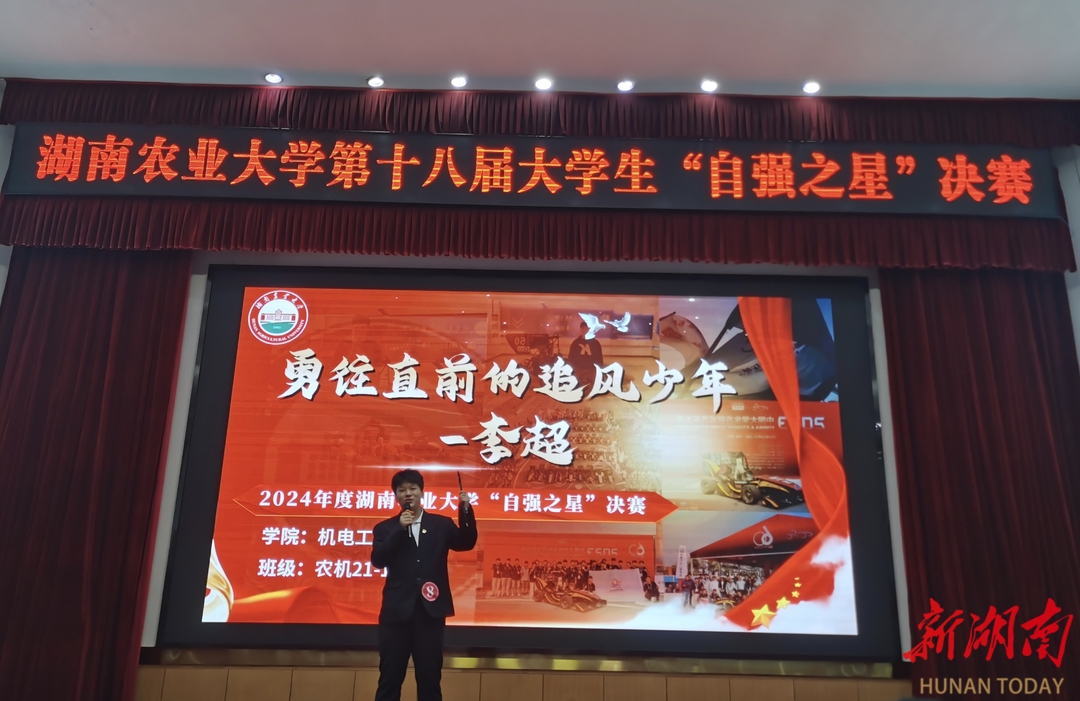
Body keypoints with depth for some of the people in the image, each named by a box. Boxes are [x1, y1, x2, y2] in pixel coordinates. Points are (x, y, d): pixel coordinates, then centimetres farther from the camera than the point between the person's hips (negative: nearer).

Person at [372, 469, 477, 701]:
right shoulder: (386, 528, 8)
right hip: (397, 612, 0)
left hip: (430, 612, 0)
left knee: (430, 678, 6)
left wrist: (465, 510, -16)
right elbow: (378, 560, -6)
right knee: (390, 679, 5)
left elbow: (466, 543, -3)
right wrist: (399, 529, -13)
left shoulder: (442, 524, 9)